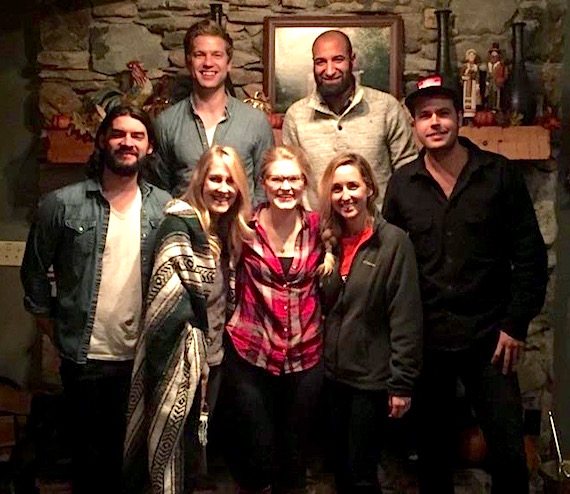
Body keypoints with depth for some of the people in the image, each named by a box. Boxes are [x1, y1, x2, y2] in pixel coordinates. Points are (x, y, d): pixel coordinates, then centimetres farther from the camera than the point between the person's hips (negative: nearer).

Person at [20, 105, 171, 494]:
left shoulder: (165, 207, 1)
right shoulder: (62, 204, -6)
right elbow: (35, 273, 1)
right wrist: (57, 334, 2)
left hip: (144, 358, 2)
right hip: (85, 359, -2)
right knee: (92, 459, 13)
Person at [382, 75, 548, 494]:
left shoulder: (500, 174, -2)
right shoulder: (402, 184, 2)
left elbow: (530, 255, -1)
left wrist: (516, 324, -5)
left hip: (489, 336, -1)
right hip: (427, 338, 2)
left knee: (509, 453, 4)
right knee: (434, 447, 15)